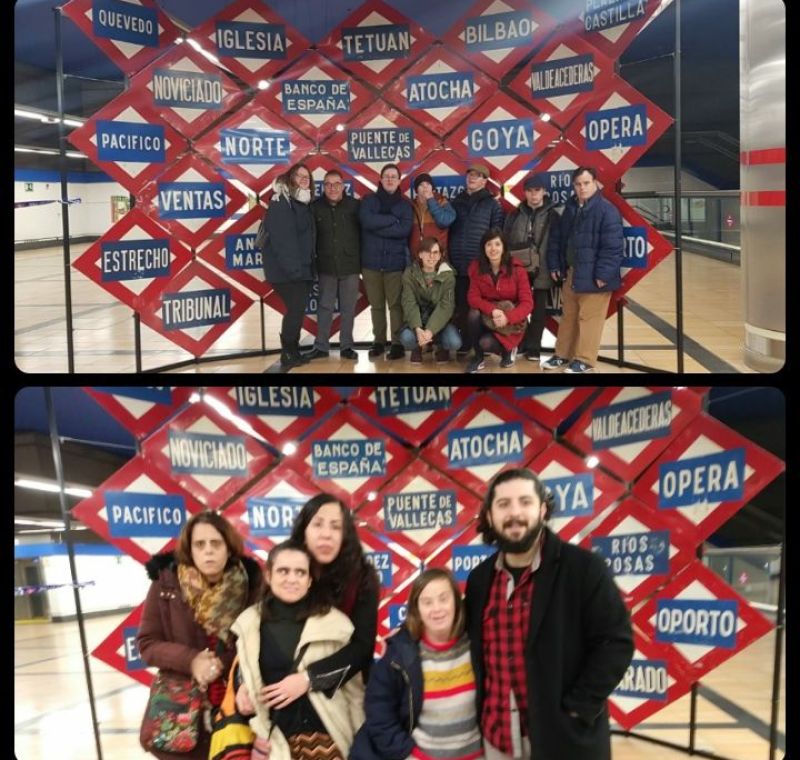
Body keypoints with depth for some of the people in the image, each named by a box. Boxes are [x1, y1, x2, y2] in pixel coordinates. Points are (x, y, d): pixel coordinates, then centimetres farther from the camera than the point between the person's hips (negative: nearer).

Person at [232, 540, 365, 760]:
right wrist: (243, 688, 1)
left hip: (325, 737, -2)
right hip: (273, 738, 2)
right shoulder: (250, 623, 2)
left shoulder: (333, 622, -6)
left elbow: (353, 687, -1)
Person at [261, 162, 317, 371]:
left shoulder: (304, 204, 16)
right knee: (296, 309, -11)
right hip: (285, 270, -8)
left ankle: (292, 353, 18)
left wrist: (309, 266, 9)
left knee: (297, 310, 10)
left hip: (302, 268, 8)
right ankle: (289, 355, 0)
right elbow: (281, 239, -20)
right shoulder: (280, 202, -11)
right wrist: (292, 268, -25)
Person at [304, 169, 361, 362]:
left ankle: (346, 346, 15)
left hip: (350, 266, 0)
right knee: (324, 308, 7)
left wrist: (362, 259, 0)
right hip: (326, 266, 1)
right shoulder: (315, 207, -1)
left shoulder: (354, 205, -2)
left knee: (348, 309, 6)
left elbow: (363, 232, 1)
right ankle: (321, 346, 14)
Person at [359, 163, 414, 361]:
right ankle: (379, 341, 17)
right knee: (376, 305, 7)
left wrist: (378, 226, -11)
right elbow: (367, 221, -13)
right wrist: (392, 219, -9)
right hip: (371, 261, 1)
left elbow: (405, 229, -10)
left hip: (396, 262, -1)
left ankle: (398, 343, 2)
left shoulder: (405, 204, 7)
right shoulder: (369, 200, 7)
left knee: (396, 304, -4)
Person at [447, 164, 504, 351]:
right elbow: (447, 229, 15)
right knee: (461, 306, 5)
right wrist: (448, 256, 6)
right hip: (458, 264, 3)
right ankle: (463, 343, 12)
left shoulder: (492, 204, 5)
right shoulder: (456, 202, 16)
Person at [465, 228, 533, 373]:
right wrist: (492, 310, -30)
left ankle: (507, 350, 10)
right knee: (474, 313, -30)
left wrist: (508, 317, -33)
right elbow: (473, 297, -12)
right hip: (487, 317, 3)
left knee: (486, 343, -28)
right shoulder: (476, 267, -6)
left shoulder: (517, 269, -14)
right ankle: (478, 357, -7)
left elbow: (527, 303, -16)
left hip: (510, 322, -3)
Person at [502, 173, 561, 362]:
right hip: (518, 268, 2)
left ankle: (533, 347, 13)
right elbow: (505, 241, 9)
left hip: (542, 270, -2)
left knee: (538, 309, 5)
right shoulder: (515, 215, 8)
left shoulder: (552, 216, 1)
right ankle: (520, 343, 16)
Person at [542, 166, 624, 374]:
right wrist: (554, 265, 11)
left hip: (592, 275, -7)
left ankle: (584, 360, 7)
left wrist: (603, 274, -20)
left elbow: (613, 246, -18)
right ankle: (562, 355, 27)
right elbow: (556, 238, 17)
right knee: (568, 316, 16)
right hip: (571, 273, 7)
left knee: (589, 318, -2)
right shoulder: (570, 208, 10)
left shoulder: (606, 209, -13)